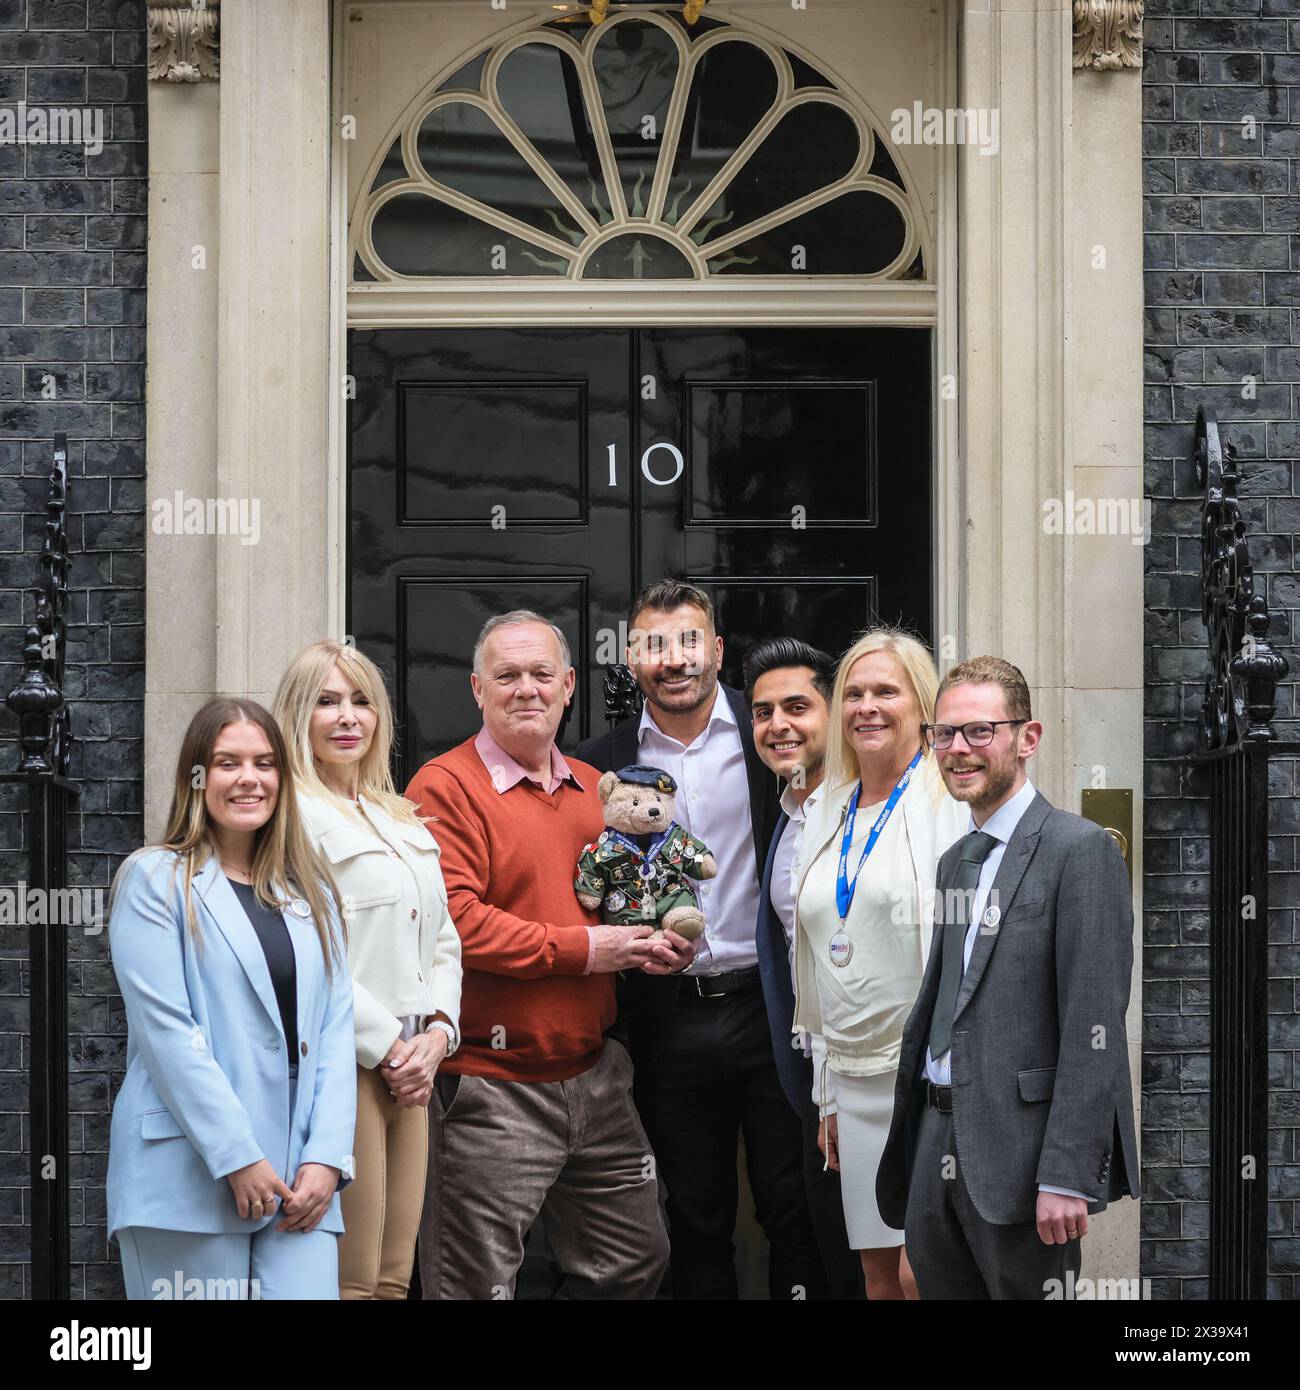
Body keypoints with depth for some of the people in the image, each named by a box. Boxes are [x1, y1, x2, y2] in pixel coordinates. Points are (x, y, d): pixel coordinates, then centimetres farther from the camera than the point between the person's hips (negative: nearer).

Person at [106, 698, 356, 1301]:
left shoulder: (311, 889, 16)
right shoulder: (155, 879, 1)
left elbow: (334, 1026, 10)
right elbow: (166, 1029, -9)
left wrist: (326, 1158, -3)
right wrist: (237, 1158, -14)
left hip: (299, 1181, 4)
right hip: (188, 1177, -4)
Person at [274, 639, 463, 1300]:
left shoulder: (403, 820, 20)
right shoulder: (292, 814, -6)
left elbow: (442, 940, 21)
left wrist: (438, 1031, 4)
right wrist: (387, 1046, -13)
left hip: (411, 1066, 8)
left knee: (395, 1275, 7)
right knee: (351, 1279, -8)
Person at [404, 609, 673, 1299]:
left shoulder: (594, 789, 14)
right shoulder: (444, 788, -10)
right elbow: (451, 920, -21)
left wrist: (654, 943, 4)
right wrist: (580, 949, -17)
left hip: (594, 1077, 7)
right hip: (490, 1083, -7)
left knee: (636, 1261, 15)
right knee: (479, 1284, 2)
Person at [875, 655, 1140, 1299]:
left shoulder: (1079, 850, -9)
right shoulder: (955, 860, 18)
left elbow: (1095, 1025, -15)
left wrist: (1067, 1175, -20)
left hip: (1019, 1146, -8)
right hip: (938, 1139, 8)